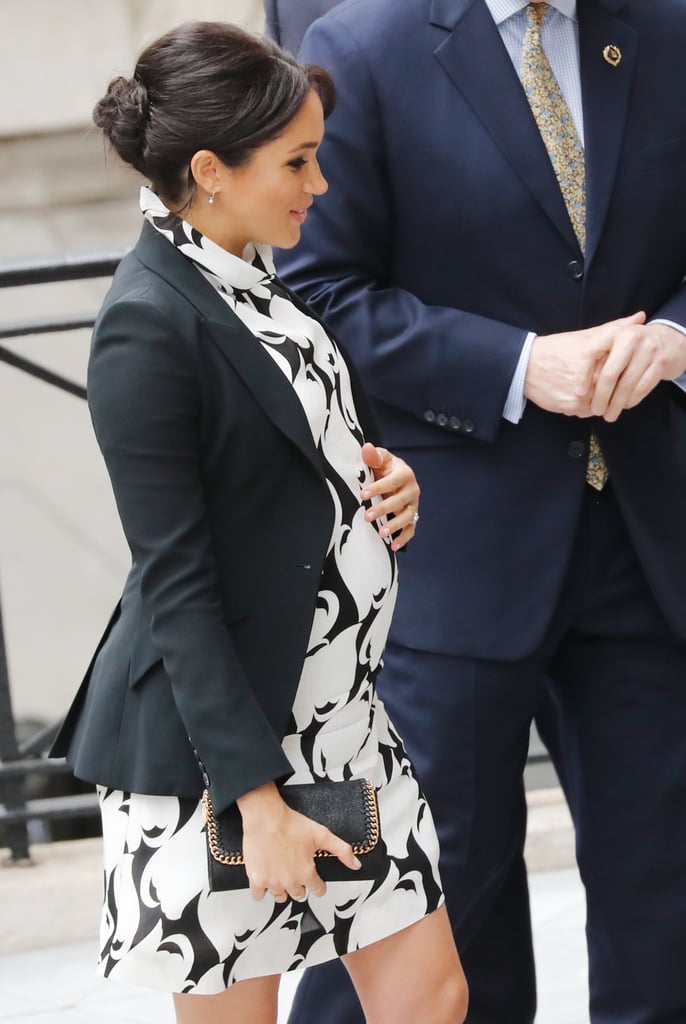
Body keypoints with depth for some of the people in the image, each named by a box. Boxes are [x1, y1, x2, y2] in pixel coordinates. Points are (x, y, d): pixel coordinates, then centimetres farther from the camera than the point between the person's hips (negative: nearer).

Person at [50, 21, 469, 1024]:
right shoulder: (149, 323, -18)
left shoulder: (252, 278, 7)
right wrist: (258, 797, -20)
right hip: (215, 735, -8)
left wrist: (376, 475, 1)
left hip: (336, 706, 8)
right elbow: (176, 581, -19)